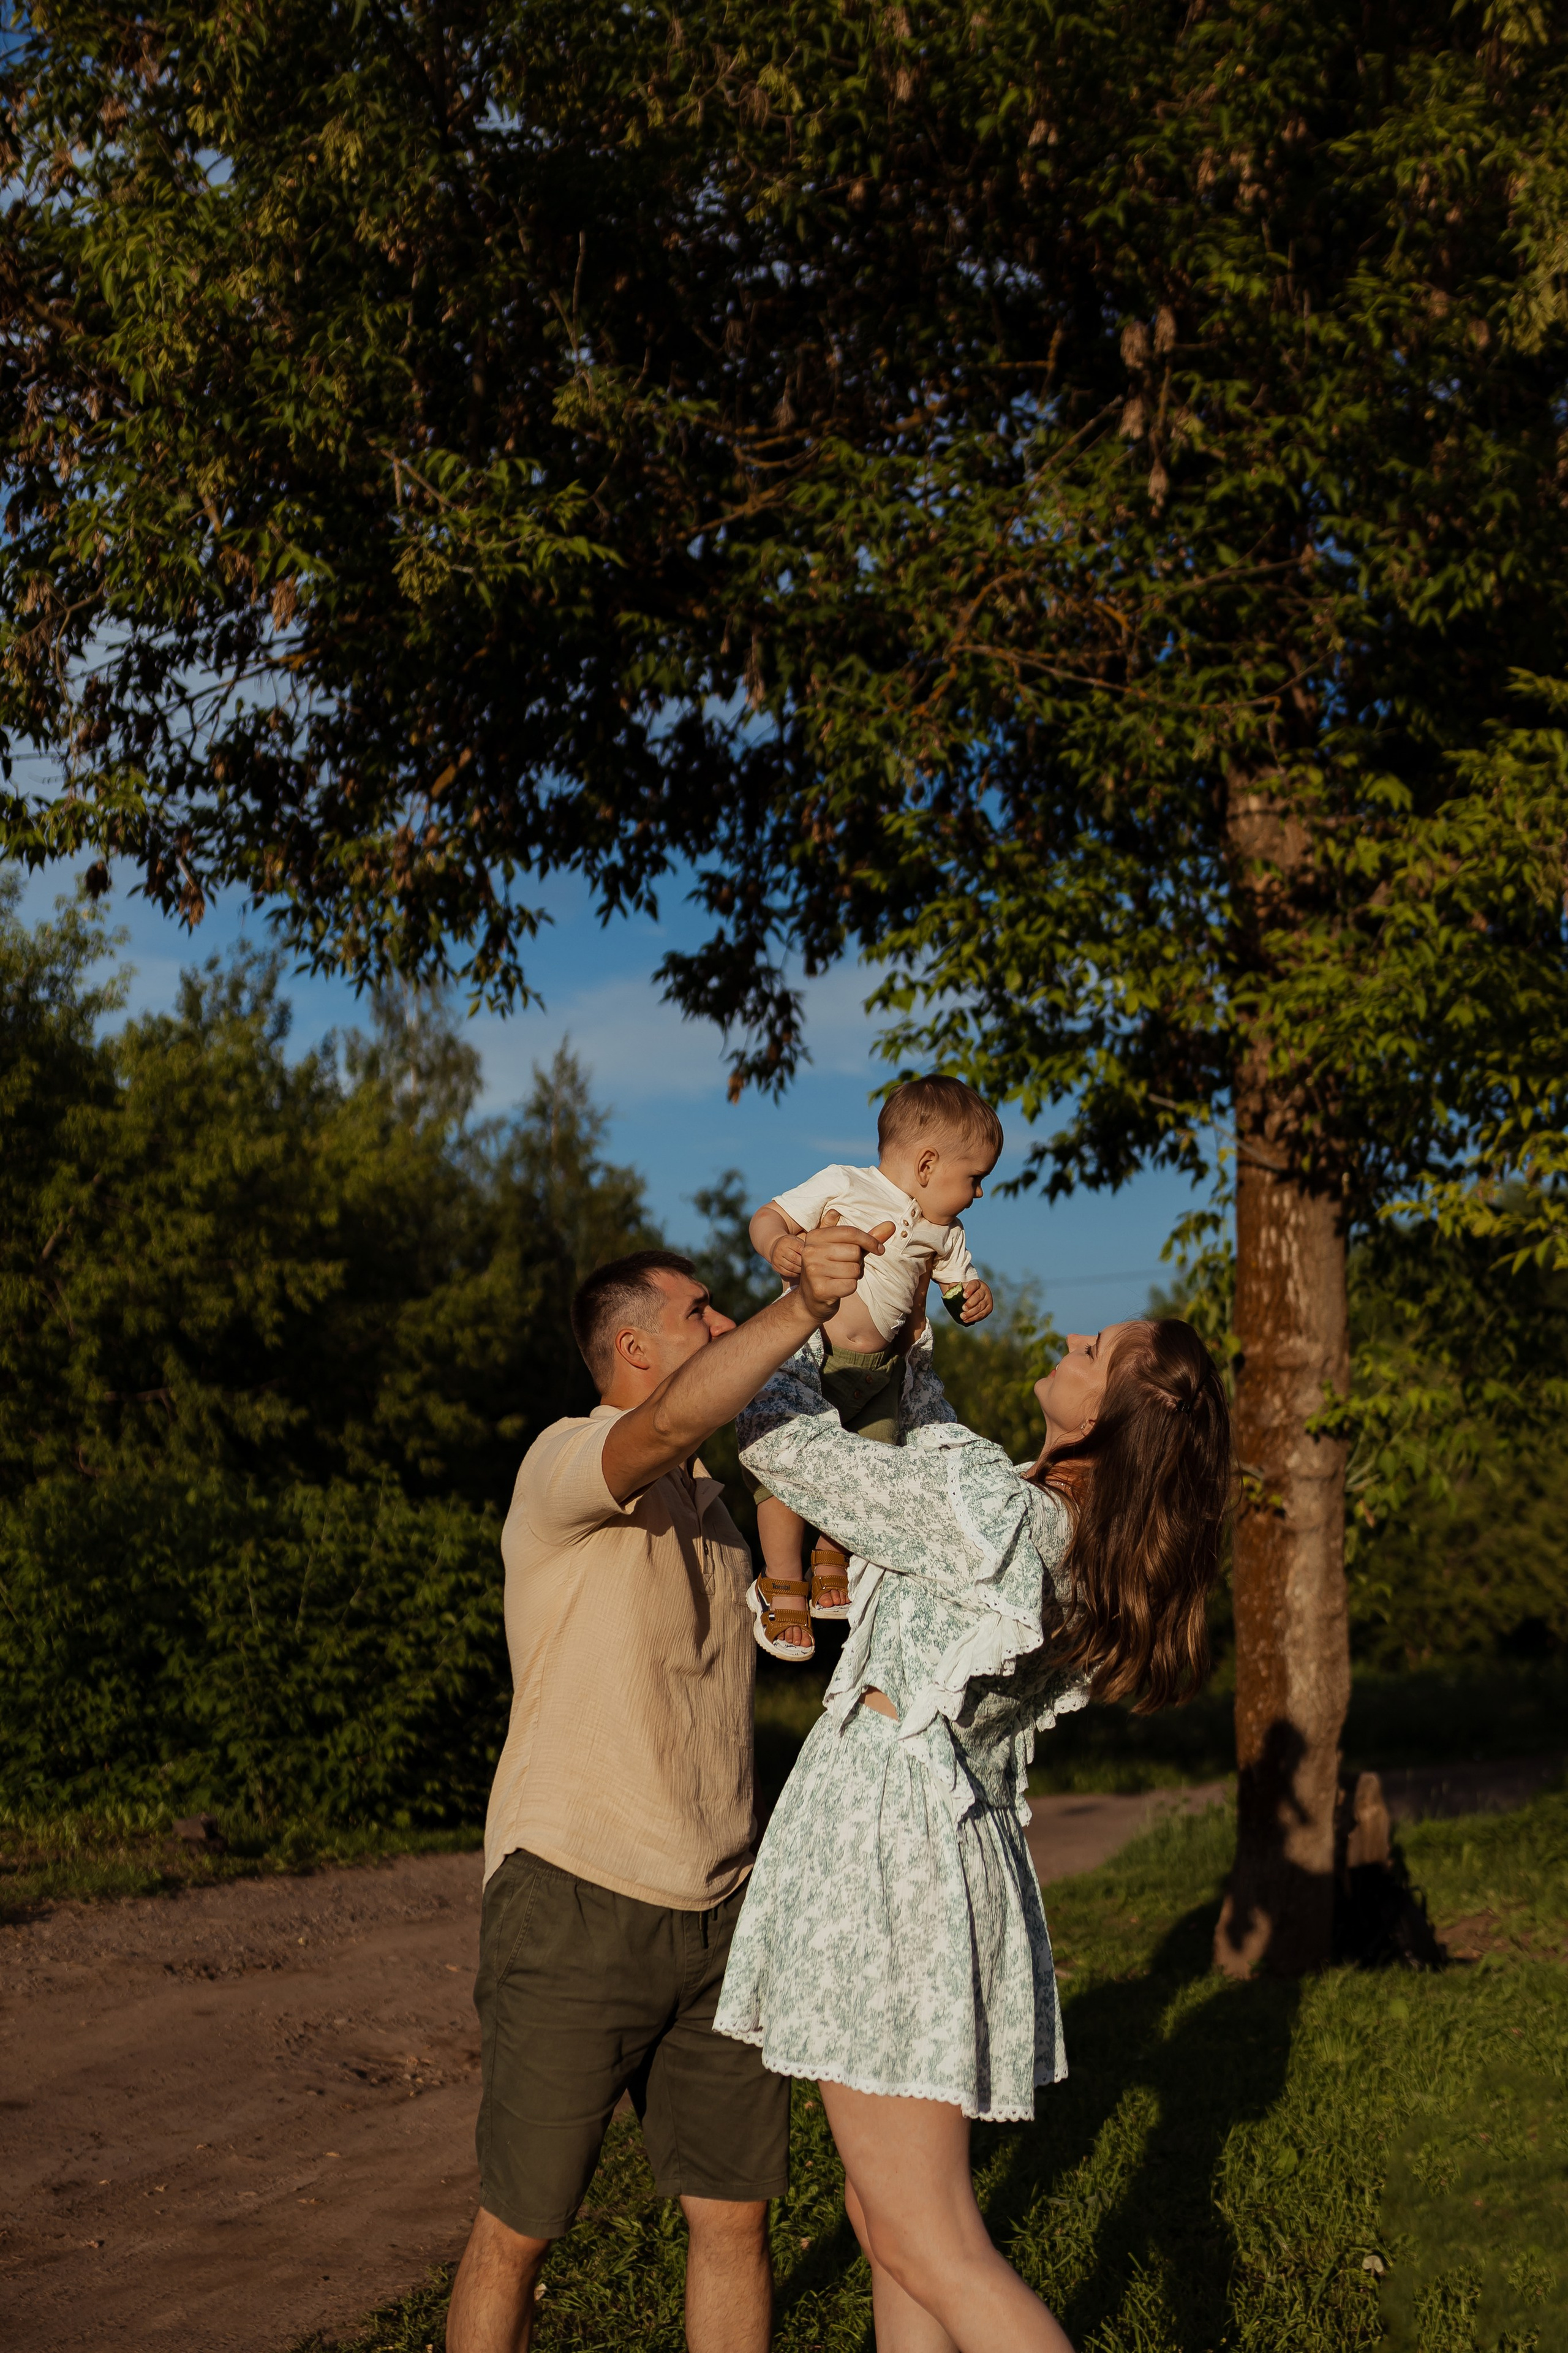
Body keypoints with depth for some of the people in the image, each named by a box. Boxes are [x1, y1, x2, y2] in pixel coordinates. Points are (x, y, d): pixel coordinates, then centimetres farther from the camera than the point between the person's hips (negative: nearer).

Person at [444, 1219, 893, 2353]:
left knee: (737, 2215, 7)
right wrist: (802, 1307, -45)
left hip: (717, 1912, 7)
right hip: (576, 1906, -7)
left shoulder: (709, 1504, 16)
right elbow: (671, 1420, -35)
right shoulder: (564, 1464, -11)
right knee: (520, 2233, 4)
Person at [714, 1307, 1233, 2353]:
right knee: (886, 2224, 18)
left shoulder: (995, 1512, -20)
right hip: (948, 1832, 9)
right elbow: (933, 1453, 24)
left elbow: (781, 1436, -13)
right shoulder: (1083, 1538, 5)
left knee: (931, 2252, -4)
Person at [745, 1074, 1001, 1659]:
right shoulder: (842, 1187, -4)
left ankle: (832, 1560, 27)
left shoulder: (943, 1235, 12)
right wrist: (777, 1245, -27)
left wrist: (976, 1297, -4)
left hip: (877, 1372, 5)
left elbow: (960, 1290, 21)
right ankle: (781, 1585, 7)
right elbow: (769, 1217, -4)